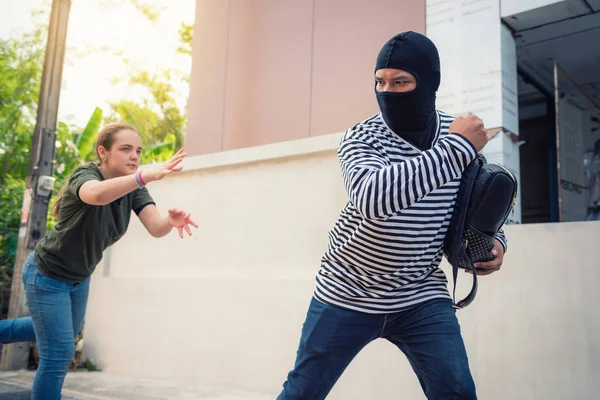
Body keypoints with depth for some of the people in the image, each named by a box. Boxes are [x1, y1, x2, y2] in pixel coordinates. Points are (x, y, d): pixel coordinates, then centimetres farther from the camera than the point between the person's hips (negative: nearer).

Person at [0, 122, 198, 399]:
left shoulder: (133, 188, -12)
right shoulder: (84, 175, -29)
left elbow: (156, 227, -27)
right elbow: (97, 194, -55)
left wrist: (172, 221, -50)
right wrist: (149, 175, -70)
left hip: (79, 278, 8)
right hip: (47, 275, -7)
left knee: (68, 333, 28)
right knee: (58, 354, -6)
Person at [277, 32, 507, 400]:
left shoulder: (459, 133, -3)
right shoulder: (362, 137, -16)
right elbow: (372, 198, -39)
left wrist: (494, 240, -7)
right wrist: (457, 148, -37)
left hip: (423, 296, 3)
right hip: (347, 293, -2)